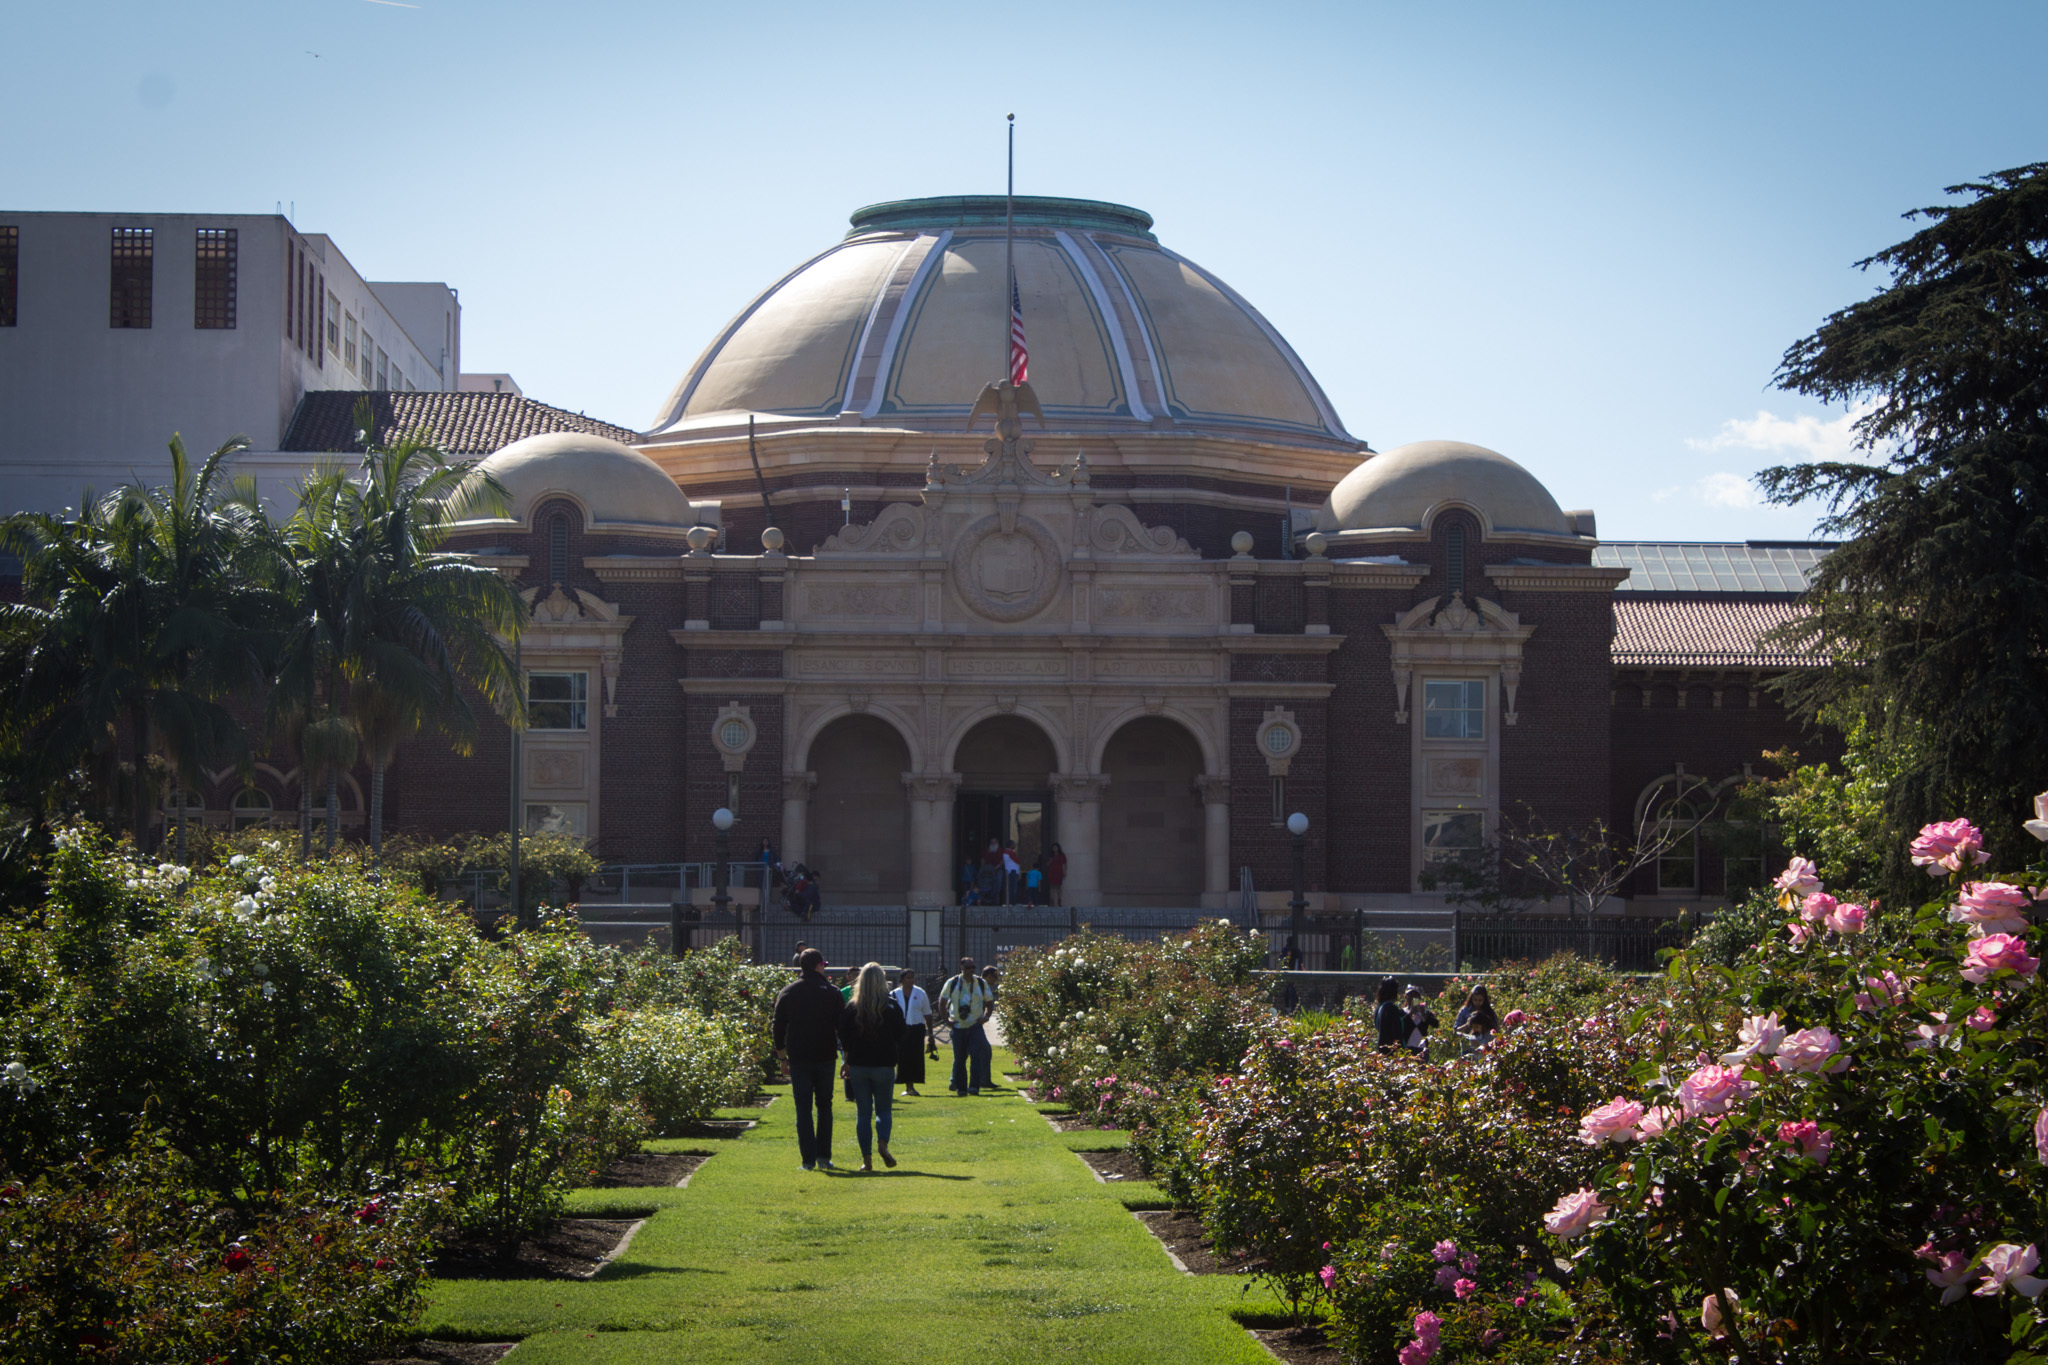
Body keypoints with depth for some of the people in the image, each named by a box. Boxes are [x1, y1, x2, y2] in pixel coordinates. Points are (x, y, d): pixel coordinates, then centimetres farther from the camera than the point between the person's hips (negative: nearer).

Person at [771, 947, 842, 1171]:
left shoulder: (787, 993, 1)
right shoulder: (831, 993, -2)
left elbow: (779, 1024, 6)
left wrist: (780, 1047, 20)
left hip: (798, 1058, 0)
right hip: (825, 1057, 0)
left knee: (803, 1108, 2)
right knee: (824, 1106, 12)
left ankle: (808, 1159, -5)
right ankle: (823, 1156, 8)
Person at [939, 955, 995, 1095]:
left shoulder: (981, 984, 5)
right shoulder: (952, 983, 2)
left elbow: (989, 1001, 17)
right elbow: (942, 1001, 11)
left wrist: (985, 1017, 3)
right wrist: (946, 1019, 2)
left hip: (975, 1026, 0)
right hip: (958, 1025, 0)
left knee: (976, 1055, -14)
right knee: (959, 1058, 3)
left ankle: (974, 1087, -17)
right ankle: (960, 1087, 12)